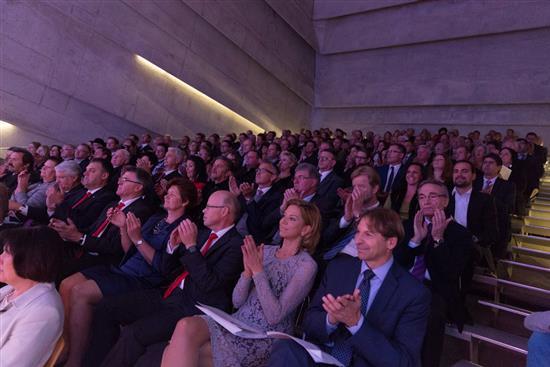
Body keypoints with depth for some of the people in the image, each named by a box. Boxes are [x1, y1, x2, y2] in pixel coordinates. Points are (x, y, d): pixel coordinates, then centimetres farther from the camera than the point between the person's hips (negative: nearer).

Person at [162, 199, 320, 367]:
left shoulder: (306, 265, -6)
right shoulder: (266, 251, 11)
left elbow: (275, 316, -14)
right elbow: (237, 301, 7)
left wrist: (258, 270, -17)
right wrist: (248, 270, -11)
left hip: (267, 336, -5)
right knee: (185, 326, -24)